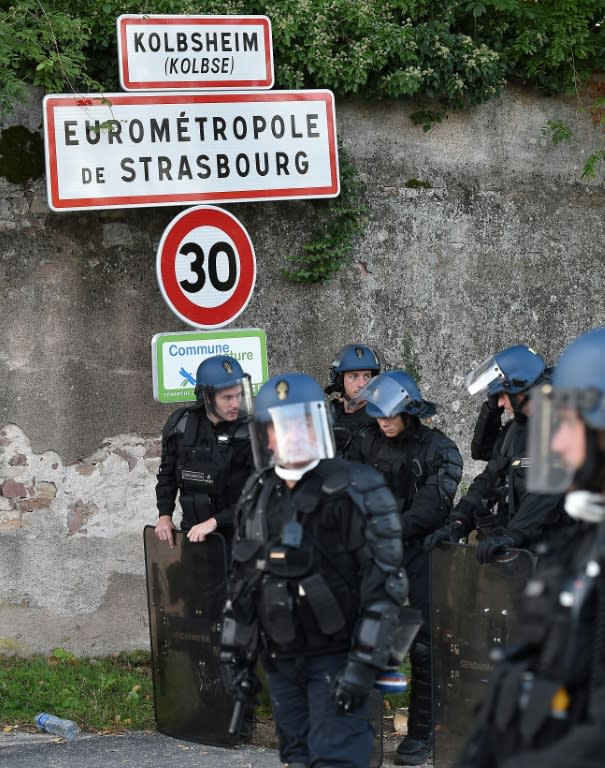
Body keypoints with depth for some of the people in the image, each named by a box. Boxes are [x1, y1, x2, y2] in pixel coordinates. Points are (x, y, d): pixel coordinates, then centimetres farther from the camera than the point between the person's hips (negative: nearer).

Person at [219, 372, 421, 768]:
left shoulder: (355, 492, -11)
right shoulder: (259, 496, 10)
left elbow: (384, 583, -14)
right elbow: (242, 582, 19)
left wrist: (364, 664, -19)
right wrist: (235, 655, 15)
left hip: (336, 658, -7)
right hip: (281, 661, 7)